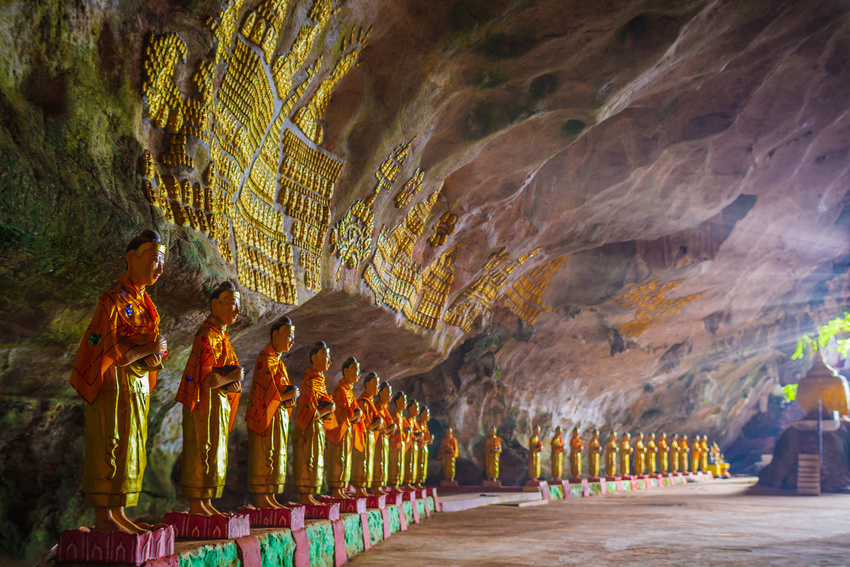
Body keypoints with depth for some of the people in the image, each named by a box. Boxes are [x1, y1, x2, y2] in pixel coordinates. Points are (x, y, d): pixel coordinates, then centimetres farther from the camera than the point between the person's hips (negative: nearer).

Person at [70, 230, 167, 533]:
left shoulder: (142, 301, 15)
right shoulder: (115, 300, -13)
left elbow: (155, 348, 19)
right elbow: (108, 353, -19)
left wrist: (154, 357, -3)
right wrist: (148, 350, -13)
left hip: (137, 386, 9)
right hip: (114, 386, -9)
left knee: (131, 448, 9)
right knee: (111, 447, -8)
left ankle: (117, 514, 15)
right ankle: (103, 517, -5)